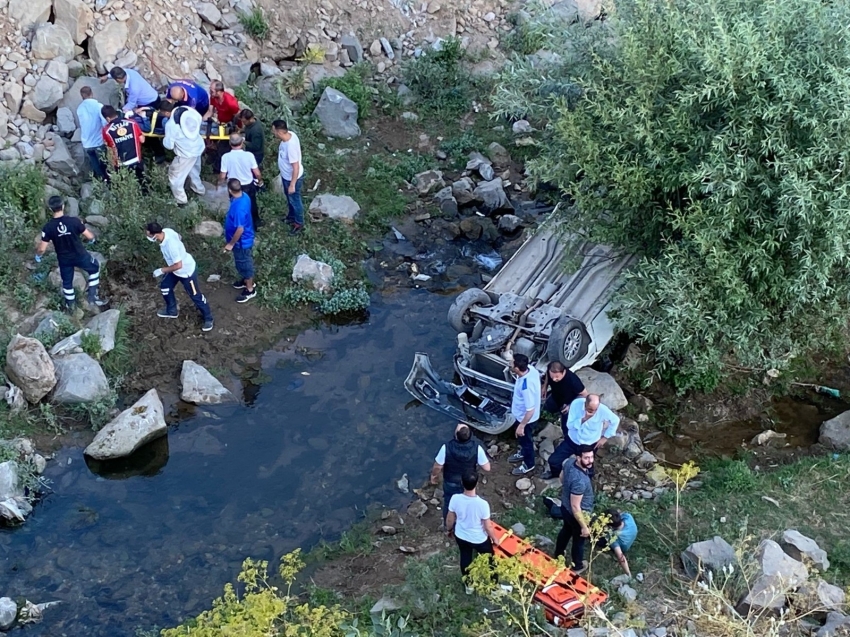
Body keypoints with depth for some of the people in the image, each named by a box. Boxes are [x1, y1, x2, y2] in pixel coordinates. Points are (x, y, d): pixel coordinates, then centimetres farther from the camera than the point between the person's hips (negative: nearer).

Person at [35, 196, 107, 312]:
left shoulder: (48, 227, -20)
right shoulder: (74, 221, -23)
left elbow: (42, 249, -14)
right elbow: (90, 237, -13)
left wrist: (37, 255, 9)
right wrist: (92, 239, 12)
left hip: (64, 260, 2)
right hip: (80, 256, -1)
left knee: (67, 281, 25)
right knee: (95, 268, 28)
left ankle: (71, 305, 44)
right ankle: (92, 297, 25)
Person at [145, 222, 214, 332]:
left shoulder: (171, 245, -41)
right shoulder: (166, 231, -17)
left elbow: (178, 265, -34)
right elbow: (179, 237, 5)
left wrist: (161, 270, -23)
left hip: (186, 271, -9)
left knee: (196, 296, 7)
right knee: (165, 286, 22)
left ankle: (208, 318, 26)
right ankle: (171, 311, 43)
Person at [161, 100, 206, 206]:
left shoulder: (170, 124, -27)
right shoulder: (186, 109, -12)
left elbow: (169, 145, -16)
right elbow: (199, 119, 7)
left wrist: (165, 139, 5)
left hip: (187, 153, -7)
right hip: (199, 146, 7)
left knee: (175, 176, 13)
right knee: (194, 169, 34)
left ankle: (181, 200, 25)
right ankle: (199, 188, 55)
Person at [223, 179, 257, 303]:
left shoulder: (239, 208, -38)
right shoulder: (244, 196, -10)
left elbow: (240, 229, -31)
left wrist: (231, 244, -18)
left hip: (241, 241, -9)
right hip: (244, 238, 9)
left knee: (244, 264, 12)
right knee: (244, 263, 29)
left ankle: (250, 290, 31)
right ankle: (246, 280, 51)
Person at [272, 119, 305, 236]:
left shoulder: (291, 146, -40)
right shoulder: (289, 134, -14)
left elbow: (296, 167, -32)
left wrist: (292, 185, -22)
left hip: (292, 177, -8)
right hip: (286, 175, 8)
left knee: (295, 200, 16)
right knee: (289, 199, 30)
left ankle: (299, 223, 39)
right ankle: (291, 216, 54)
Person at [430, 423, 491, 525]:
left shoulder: (447, 447, -34)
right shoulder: (477, 448, -31)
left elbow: (437, 467, -20)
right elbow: (487, 468, -19)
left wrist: (434, 476, 2)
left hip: (450, 483, 0)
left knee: (448, 503, 28)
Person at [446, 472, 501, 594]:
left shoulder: (455, 499, -26)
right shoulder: (482, 504, -35)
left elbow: (450, 519, -8)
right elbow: (488, 527, -21)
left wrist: (448, 530, 14)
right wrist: (495, 538, 0)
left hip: (461, 536, 3)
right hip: (479, 539, -3)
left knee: (465, 557, 30)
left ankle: (468, 584, 50)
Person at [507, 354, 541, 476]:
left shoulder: (526, 386, -44)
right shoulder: (530, 368, -20)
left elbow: (530, 410, -33)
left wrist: (521, 426, -20)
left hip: (526, 418, -8)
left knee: (525, 440, 19)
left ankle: (528, 465, 45)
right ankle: (523, 453, 61)